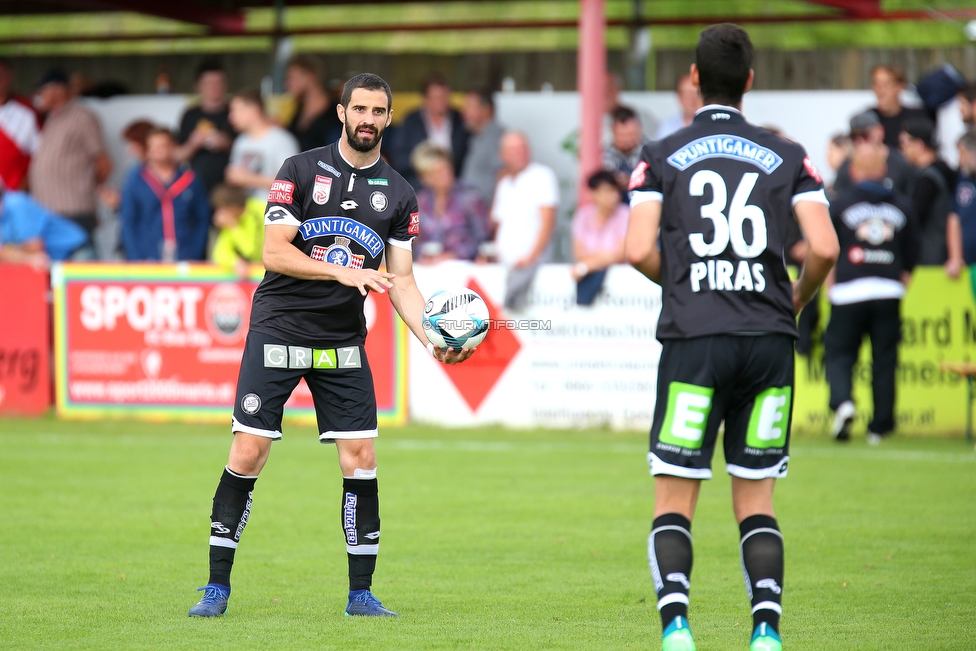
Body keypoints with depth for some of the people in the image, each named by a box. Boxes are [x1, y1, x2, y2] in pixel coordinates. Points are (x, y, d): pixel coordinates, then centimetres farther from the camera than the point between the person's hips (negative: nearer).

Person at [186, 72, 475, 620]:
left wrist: (433, 339, -10)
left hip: (344, 342, 3)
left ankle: (361, 593, 6)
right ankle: (218, 586, 2)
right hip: (278, 329, -3)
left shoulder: (399, 195, 7)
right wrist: (342, 271, -22)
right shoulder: (302, 170, -3)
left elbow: (401, 281, 5)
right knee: (248, 453, -6)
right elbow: (275, 251, -10)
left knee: (360, 458, -4)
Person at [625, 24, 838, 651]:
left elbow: (639, 251, -6)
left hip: (694, 339, -2)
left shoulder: (661, 157, 4)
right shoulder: (788, 157, 7)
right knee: (757, 501, 11)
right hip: (769, 340, 2)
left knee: (674, 502, 2)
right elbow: (825, 249, -3)